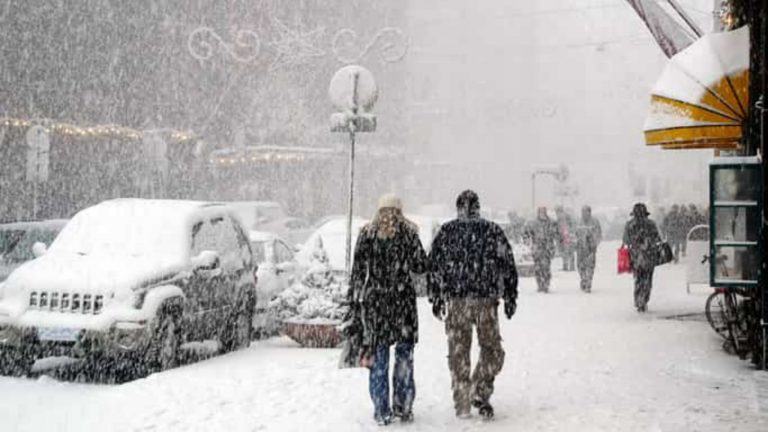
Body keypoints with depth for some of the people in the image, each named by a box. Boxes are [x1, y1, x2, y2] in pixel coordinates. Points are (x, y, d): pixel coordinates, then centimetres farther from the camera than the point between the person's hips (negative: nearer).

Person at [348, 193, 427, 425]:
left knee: (378, 354, 6)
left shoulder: (367, 234, 1)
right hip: (403, 299, -1)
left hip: (374, 300, 1)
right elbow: (421, 266, 0)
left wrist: (354, 297, 8)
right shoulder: (408, 233, -3)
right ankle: (403, 407, 9)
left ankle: (382, 411, 7)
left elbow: (358, 269, 2)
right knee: (404, 353, 8)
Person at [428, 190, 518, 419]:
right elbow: (508, 265, 3)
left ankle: (462, 404, 11)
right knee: (491, 349, 12)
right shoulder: (493, 231, 3)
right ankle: (480, 393, -2)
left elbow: (434, 266, 4)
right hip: (486, 300, -1)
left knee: (458, 352, 9)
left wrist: (436, 299, 10)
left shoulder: (446, 231, 4)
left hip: (456, 300, 1)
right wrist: (510, 298, 9)